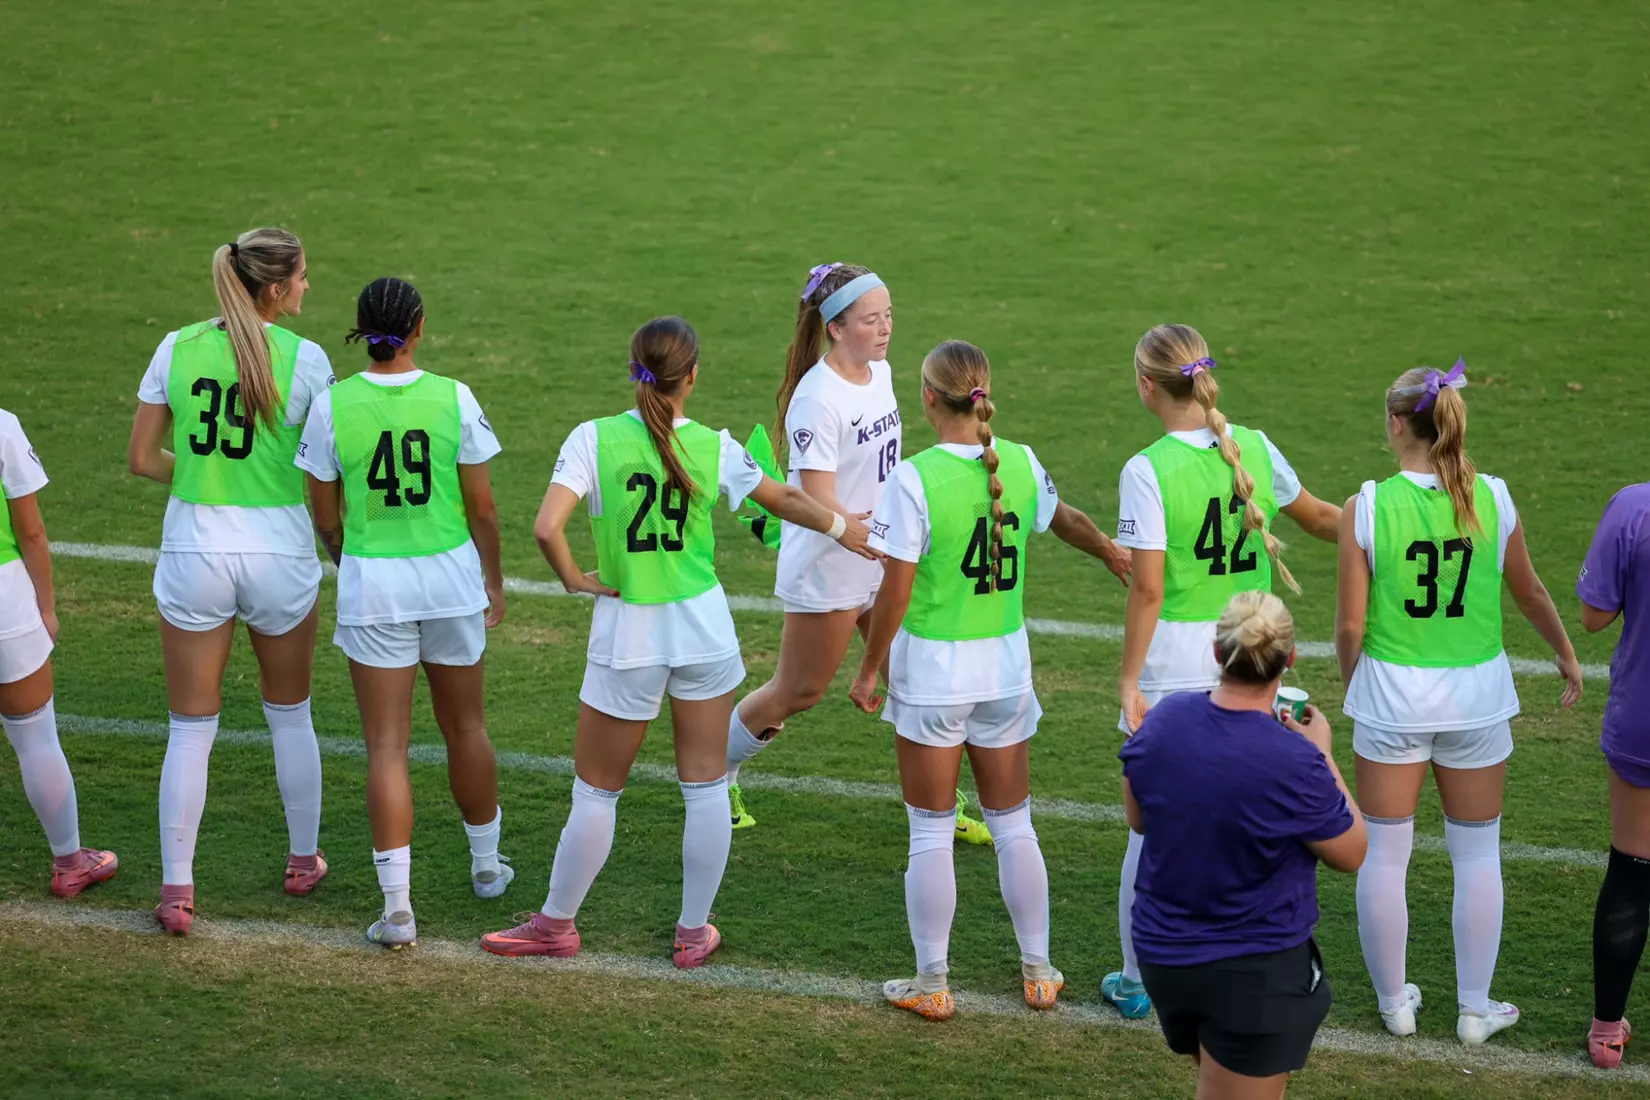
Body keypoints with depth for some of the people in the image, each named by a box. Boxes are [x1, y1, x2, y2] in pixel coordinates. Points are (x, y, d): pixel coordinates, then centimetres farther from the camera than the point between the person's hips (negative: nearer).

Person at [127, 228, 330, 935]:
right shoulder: (305, 358, -8)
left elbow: (141, 459, 3)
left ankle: (176, 891, 5)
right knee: (289, 716, 20)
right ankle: (303, 862, 33)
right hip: (278, 548, -1)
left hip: (194, 548, 1)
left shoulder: (178, 349, -1)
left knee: (191, 728, 7)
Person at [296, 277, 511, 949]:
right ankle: (486, 863, 38)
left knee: (386, 746, 2)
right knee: (465, 726, 20)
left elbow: (326, 517, 0)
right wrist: (495, 581, 13)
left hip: (371, 585, -1)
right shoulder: (452, 398, -8)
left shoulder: (332, 406, -9)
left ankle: (398, 906, -5)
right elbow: (482, 507, -2)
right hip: (451, 578, 1)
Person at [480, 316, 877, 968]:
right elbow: (785, 501, 9)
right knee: (706, 787, 13)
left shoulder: (596, 438, -11)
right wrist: (844, 530, 26)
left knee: (596, 791, 12)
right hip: (703, 628, 1)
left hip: (627, 635, -1)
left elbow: (547, 528, -22)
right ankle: (694, 932, 20)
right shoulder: (713, 448, -5)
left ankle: (556, 925, 24)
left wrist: (575, 578, -4)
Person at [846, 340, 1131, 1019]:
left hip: (930, 670, -5)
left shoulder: (915, 479, -18)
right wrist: (1110, 552, 38)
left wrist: (867, 671, -3)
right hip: (1005, 666, 5)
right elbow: (1066, 521, 19)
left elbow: (895, 593, -15)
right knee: (1013, 825, 17)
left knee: (931, 834, 6)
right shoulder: (1021, 465, -2)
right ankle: (1038, 971, 25)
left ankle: (931, 984, 13)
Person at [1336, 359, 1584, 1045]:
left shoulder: (1366, 507, -13)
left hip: (1392, 694, -2)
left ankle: (1394, 1002, 24)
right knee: (1477, 855, 15)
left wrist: (1347, 683, 10)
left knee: (1384, 855, 13)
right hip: (1476, 692, 2)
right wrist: (1566, 655, 27)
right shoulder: (1493, 500, -6)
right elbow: (1529, 592, 10)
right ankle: (1475, 1008, 22)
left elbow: (1350, 623, -9)